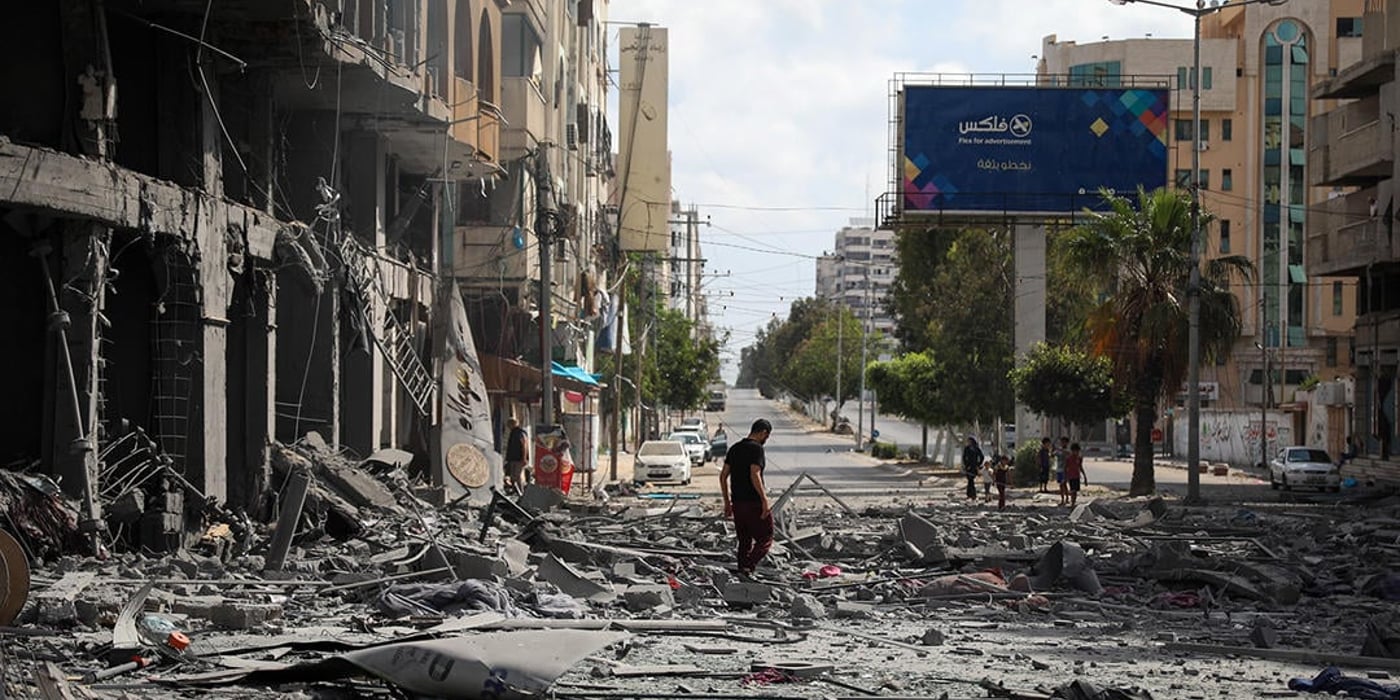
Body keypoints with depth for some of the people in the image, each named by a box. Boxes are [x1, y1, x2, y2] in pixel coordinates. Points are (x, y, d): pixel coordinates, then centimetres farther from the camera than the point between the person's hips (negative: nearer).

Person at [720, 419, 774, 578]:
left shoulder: (734, 448, 13)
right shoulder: (756, 448, -11)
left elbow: (723, 476, 13)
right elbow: (755, 476, -22)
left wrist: (727, 502, 17)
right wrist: (764, 499, -18)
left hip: (737, 503, 8)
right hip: (754, 503, -8)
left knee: (744, 541, 15)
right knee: (765, 539, 0)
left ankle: (742, 571, 15)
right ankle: (748, 566, -17)